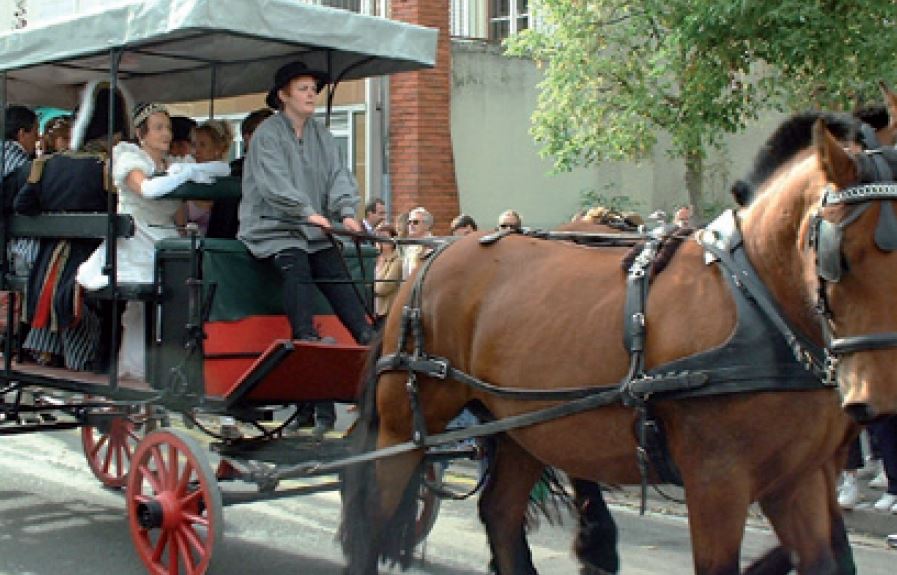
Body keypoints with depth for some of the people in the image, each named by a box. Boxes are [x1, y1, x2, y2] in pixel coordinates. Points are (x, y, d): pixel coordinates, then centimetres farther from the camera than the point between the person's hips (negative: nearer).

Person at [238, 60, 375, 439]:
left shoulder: (321, 135, 18)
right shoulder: (267, 134, -1)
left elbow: (338, 176, 6)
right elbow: (274, 184, -14)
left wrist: (346, 212, -14)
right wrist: (307, 212, -27)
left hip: (318, 234, 5)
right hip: (274, 229, -5)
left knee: (340, 284, -16)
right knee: (296, 266, -32)